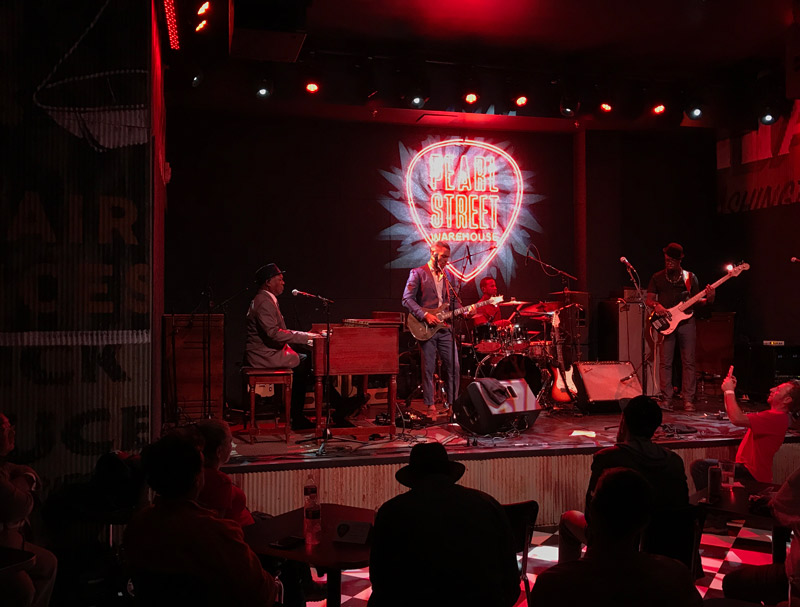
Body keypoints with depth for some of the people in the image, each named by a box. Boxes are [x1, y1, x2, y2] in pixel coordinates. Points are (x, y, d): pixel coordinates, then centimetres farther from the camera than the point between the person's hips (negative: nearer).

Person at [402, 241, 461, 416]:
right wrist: (425, 315, -17)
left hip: (445, 327, 5)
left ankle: (452, 403, 12)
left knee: (453, 366, 1)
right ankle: (430, 406, 8)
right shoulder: (418, 273, -1)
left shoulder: (449, 276, 15)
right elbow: (407, 299, -8)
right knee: (428, 368, 0)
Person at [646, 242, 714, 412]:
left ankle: (688, 400, 4)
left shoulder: (690, 277, 11)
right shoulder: (657, 278, 10)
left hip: (686, 322, 0)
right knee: (665, 362, -4)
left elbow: (696, 300, 11)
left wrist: (708, 298, -10)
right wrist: (656, 306, -15)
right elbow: (649, 299, 7)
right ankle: (666, 399, 2)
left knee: (689, 362, -2)